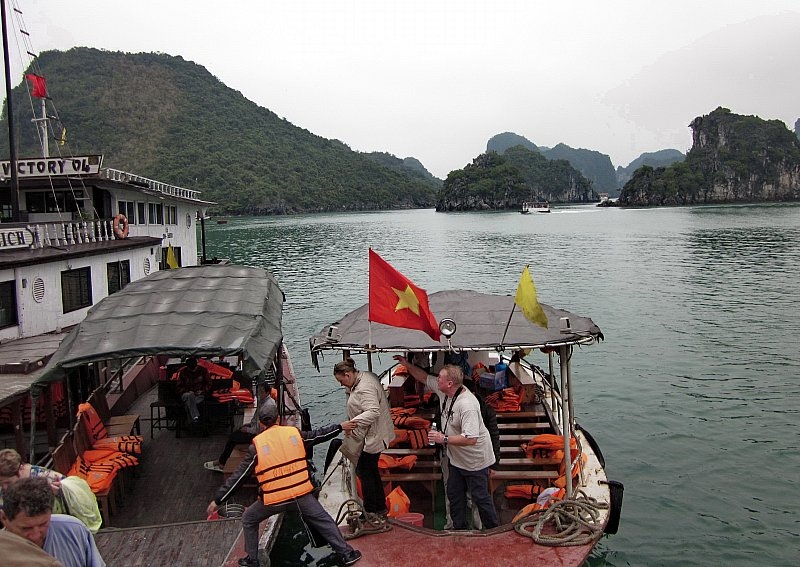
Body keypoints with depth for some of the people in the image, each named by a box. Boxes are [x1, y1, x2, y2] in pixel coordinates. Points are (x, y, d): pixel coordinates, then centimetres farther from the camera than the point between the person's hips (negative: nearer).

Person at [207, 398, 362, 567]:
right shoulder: (294, 433, 3)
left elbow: (238, 476, -1)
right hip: (301, 494, 2)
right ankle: (346, 553, 16)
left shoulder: (257, 445, -3)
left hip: (273, 500, -1)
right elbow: (319, 435, 16)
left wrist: (218, 500, 6)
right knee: (323, 520, 17)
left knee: (248, 520, 24)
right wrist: (340, 426, 31)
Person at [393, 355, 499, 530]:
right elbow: (425, 378, 11)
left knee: (480, 497, 5)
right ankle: (459, 528, 35)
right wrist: (407, 364, 4)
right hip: (456, 458, 9)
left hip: (474, 461, -9)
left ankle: (493, 530, 24)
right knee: (454, 494, 20)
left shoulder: (467, 405, -35)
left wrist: (444, 439, -32)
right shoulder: (443, 390, -8)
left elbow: (470, 439, -39)